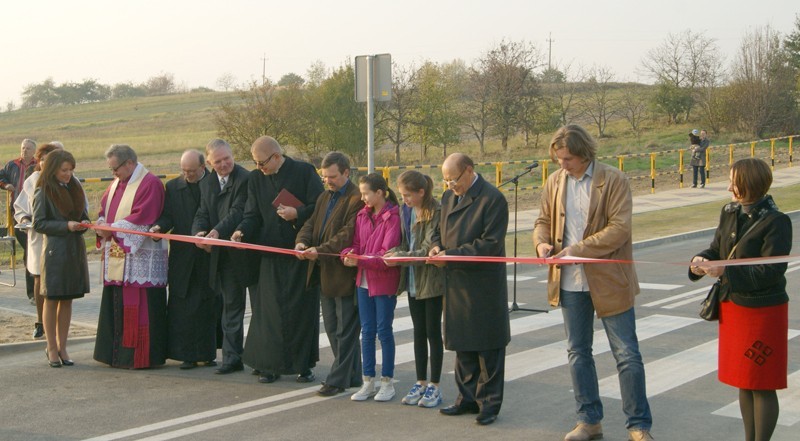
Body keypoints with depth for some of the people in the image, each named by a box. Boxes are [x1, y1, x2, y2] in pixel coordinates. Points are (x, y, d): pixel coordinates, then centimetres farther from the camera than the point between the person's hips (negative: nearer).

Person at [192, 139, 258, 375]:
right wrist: (199, 233, -14)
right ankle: (232, 358, 18)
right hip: (224, 256, 6)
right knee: (231, 306, 12)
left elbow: (239, 212, -20)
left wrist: (219, 231, -31)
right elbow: (202, 214, 7)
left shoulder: (246, 179, -13)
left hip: (248, 253, -6)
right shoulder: (206, 184, 10)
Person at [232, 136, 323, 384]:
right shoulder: (256, 179, 7)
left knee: (303, 309, 4)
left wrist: (297, 213, -18)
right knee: (271, 309, 1)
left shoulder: (304, 172, -5)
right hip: (271, 253, 3)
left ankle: (304, 365, 14)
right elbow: (253, 214, 6)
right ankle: (270, 365, 9)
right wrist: (242, 231, -13)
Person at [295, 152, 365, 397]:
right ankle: (352, 376, 25)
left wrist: (320, 250, -28)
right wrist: (302, 241, -10)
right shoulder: (324, 198, 17)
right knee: (332, 328, 15)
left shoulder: (356, 199, -13)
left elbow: (348, 234, -21)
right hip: (325, 274, 9)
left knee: (345, 330, 1)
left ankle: (338, 379, 7)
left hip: (345, 273, -9)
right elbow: (311, 223, 11)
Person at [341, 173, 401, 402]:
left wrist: (360, 261, -26)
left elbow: (388, 253, -19)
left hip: (385, 282, -6)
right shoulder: (362, 215, 7)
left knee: (384, 330, 3)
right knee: (367, 331, 11)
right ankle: (368, 382, 20)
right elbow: (356, 244, 8)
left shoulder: (393, 217, -14)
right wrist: (348, 254, -15)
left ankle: (387, 382, 16)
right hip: (363, 280, 6)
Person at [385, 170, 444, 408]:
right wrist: (394, 252, -9)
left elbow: (429, 250, -20)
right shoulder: (406, 211, 6)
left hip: (432, 280, -7)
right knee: (419, 332, 13)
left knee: (433, 332, 3)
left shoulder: (436, 213, -17)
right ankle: (421, 383, 22)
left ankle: (434, 386, 13)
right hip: (413, 280, 7)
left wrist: (401, 257, -23)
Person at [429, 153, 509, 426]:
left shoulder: (492, 199, -13)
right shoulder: (449, 197, 11)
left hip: (484, 286, -7)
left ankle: (489, 403, 14)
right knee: (463, 345, 15)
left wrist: (451, 255, -20)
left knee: (487, 346, 3)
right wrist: (437, 246, -3)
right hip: (456, 284, 7)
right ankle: (468, 398, 26)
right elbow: (441, 230, 21)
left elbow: (491, 244, -18)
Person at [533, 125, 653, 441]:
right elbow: (543, 221, 13)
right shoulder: (555, 182, 4)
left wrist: (577, 250, -23)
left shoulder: (613, 180, -11)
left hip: (609, 281, -5)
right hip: (570, 282, 5)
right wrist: (542, 242, -10)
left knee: (627, 355, 1)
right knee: (578, 353, 13)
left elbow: (619, 228, -17)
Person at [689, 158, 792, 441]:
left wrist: (726, 271, -28)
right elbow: (716, 249, 12)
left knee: (761, 385, 2)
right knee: (743, 381, 16)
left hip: (763, 311, -7)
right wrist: (701, 260, -10)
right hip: (733, 306, 7)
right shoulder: (729, 213, 5)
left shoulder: (776, 221, -17)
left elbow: (771, 271, -21)